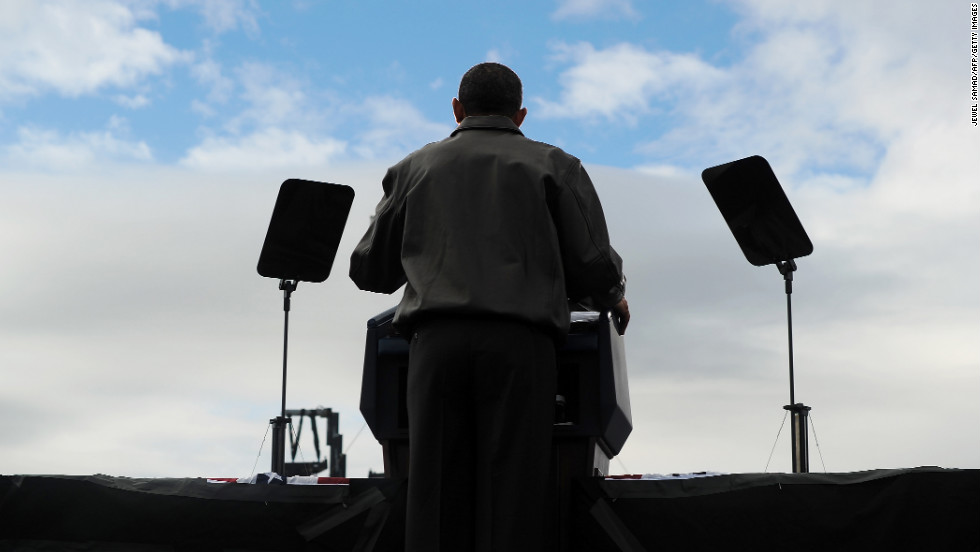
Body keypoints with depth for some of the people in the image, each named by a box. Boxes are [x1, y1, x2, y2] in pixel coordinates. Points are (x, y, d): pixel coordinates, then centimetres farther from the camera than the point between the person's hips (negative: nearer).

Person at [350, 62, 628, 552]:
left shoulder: (415, 168, 21)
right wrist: (615, 299, 28)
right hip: (519, 342, -1)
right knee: (512, 500, -5)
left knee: (437, 497, -2)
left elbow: (370, 270, 22)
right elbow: (594, 267, 6)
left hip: (437, 342, 2)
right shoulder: (554, 166, 15)